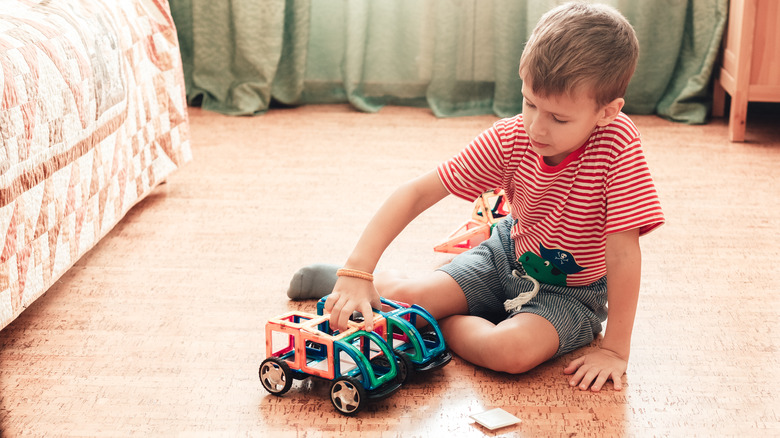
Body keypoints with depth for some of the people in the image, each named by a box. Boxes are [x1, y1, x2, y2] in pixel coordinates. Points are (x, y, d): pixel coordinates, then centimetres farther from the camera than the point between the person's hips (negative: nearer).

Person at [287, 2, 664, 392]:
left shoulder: (618, 144, -31)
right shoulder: (510, 138, -19)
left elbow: (622, 253, -28)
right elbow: (417, 192, -20)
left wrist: (614, 350, -26)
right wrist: (357, 272, -30)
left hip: (572, 293, -3)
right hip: (509, 255, 3)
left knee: (514, 351, -34)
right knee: (403, 298, -16)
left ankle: (441, 323, -5)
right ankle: (342, 279, 18)